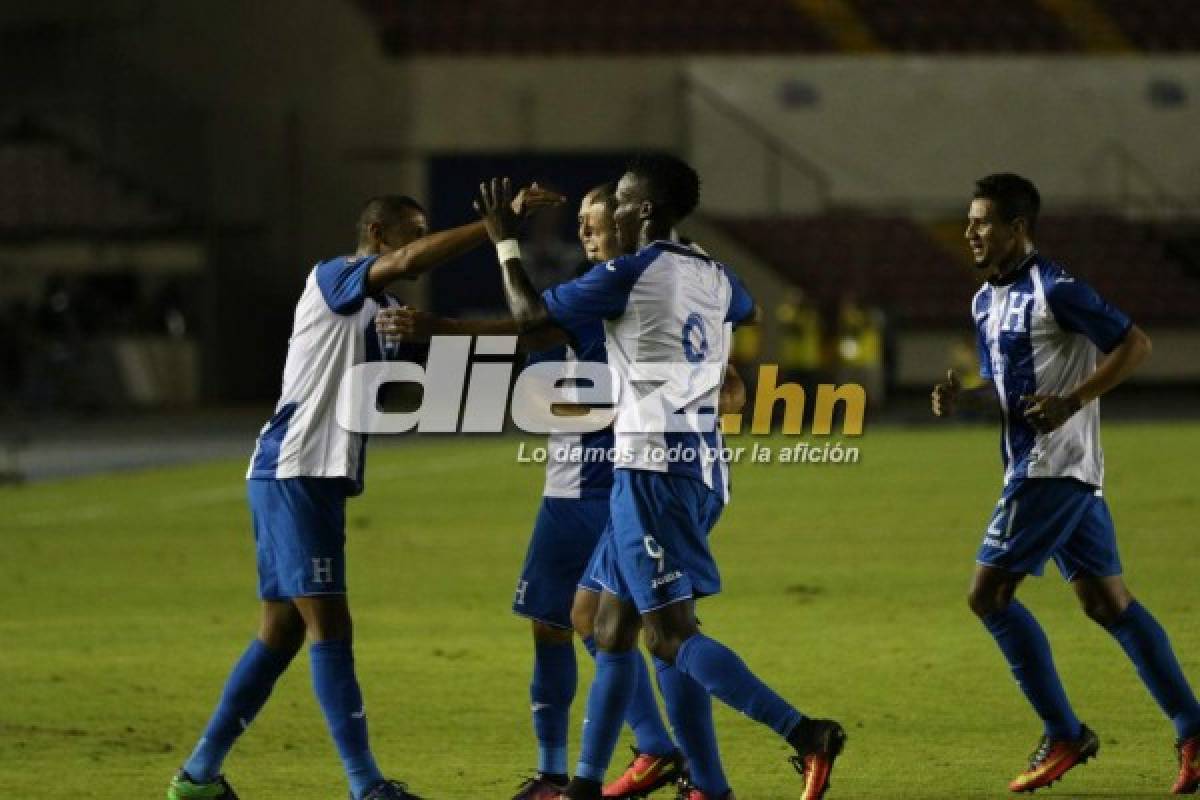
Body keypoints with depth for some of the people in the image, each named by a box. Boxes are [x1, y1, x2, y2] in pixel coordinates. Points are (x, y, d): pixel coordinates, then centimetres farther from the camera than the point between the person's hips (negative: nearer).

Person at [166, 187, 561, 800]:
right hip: (293, 474, -10)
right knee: (328, 628, -11)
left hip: (319, 482, 10)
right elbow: (408, 263, -28)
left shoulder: (383, 312, 18)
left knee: (282, 633, 11)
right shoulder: (332, 280, -10)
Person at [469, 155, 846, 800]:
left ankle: (805, 735, -24)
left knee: (672, 636, -11)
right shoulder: (711, 278, 12)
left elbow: (531, 315, -6)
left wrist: (504, 241, 7)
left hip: (653, 467, -9)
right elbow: (746, 311, 37)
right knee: (612, 628, 14)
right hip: (699, 463, 9)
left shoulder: (628, 276, -11)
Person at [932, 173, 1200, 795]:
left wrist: (1073, 401, -22)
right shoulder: (986, 300, 14)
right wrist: (963, 398, 4)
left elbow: (1135, 345, -14)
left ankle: (1063, 736, -1)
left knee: (989, 594, -8)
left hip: (1053, 468, -10)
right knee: (1107, 602, 9)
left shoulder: (1054, 292, -14)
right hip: (1035, 467, 10)